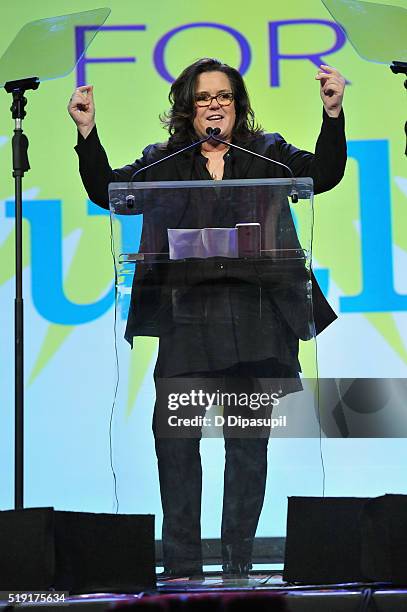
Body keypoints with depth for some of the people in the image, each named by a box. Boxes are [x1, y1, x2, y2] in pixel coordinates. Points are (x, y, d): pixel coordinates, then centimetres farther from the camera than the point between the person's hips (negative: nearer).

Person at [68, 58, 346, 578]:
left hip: (257, 319, 0)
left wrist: (332, 113, -9)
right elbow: (107, 191, 6)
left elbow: (324, 174, 3)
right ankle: (181, 563, -2)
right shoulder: (162, 163, 15)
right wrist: (87, 131, -4)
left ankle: (239, 560, 10)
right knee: (175, 430, -9)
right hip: (186, 320, 0)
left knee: (248, 438, 3)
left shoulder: (268, 155, 15)